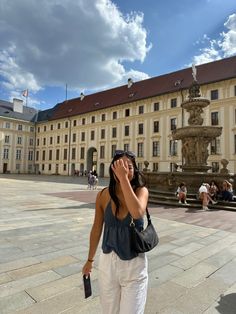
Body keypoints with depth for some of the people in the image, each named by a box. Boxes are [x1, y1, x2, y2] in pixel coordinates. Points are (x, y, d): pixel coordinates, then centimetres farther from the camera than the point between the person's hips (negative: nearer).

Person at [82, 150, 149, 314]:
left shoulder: (141, 191, -14)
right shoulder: (103, 195, -10)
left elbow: (137, 213, -37)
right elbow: (97, 229, 3)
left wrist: (124, 178, -35)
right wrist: (90, 260, 13)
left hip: (134, 265, -2)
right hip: (108, 262, 2)